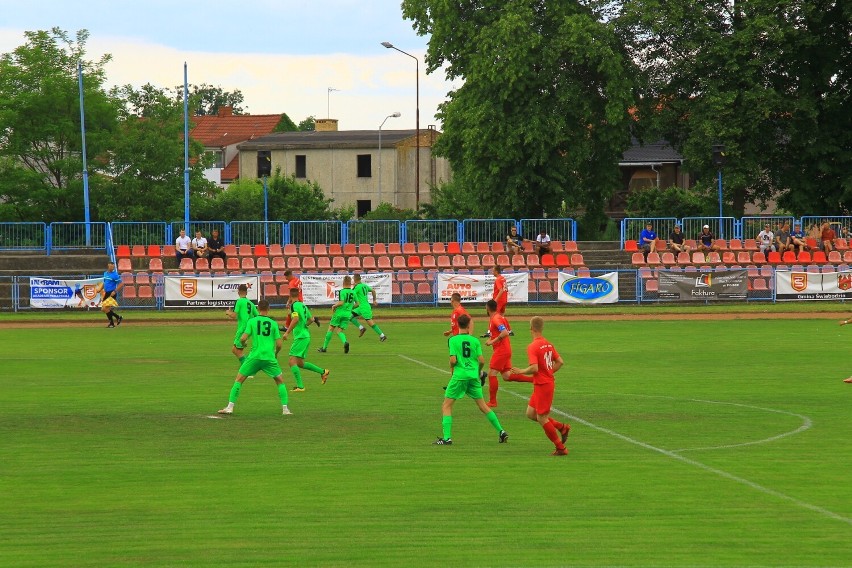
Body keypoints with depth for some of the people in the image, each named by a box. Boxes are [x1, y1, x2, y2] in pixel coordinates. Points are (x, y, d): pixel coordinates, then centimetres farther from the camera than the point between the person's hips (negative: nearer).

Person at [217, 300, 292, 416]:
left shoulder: (251, 321, 3)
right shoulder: (273, 323, 6)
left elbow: (243, 338, -6)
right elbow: (279, 344, 4)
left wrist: (243, 342, 18)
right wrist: (276, 353, 24)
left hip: (254, 357, -1)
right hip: (270, 357, 1)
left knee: (239, 380, 10)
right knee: (280, 381, 17)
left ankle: (230, 407, 2)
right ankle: (285, 408, 9)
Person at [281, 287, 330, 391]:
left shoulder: (294, 305, -12)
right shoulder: (303, 305, 14)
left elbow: (295, 319, -25)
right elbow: (311, 319, 22)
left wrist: (287, 332, -22)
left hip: (300, 337, -9)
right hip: (306, 335, 9)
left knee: (292, 361, -9)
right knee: (300, 363, 17)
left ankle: (300, 386, -15)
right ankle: (323, 372, 19)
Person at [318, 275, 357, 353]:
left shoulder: (342, 291, -10)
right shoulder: (353, 292, 6)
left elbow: (341, 302, -21)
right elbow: (357, 304, 12)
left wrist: (334, 306, -4)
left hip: (339, 312, -5)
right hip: (348, 314, 5)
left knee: (331, 328, 7)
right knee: (339, 330, 9)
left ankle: (324, 347, 10)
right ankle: (345, 342, -21)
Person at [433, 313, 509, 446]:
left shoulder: (453, 340, -5)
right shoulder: (475, 340, 3)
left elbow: (453, 360, -12)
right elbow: (482, 360, 0)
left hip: (459, 376, -4)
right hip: (473, 375, 4)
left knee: (446, 406, 4)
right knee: (482, 405, 16)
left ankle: (447, 438, -8)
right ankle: (501, 431, 15)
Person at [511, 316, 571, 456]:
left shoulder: (533, 347, -18)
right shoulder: (548, 345, 8)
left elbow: (534, 368, -27)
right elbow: (560, 362, 11)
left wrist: (521, 371, -10)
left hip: (542, 385, -9)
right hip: (549, 382, 9)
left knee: (542, 418, 0)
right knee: (530, 413, 17)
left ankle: (561, 448, 4)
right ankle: (562, 427, 16)